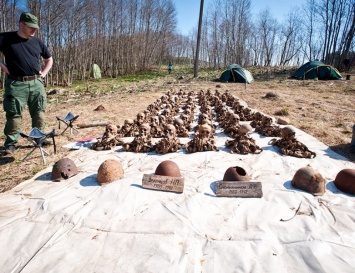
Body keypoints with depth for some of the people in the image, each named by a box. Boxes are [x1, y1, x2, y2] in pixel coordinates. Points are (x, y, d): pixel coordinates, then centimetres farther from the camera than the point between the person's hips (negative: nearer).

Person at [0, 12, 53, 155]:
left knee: (39, 112, 7)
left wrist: (44, 73, 10)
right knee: (14, 114, -1)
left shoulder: (37, 42, 10)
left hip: (36, 83, 4)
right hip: (16, 84, -3)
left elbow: (49, 59, 23)